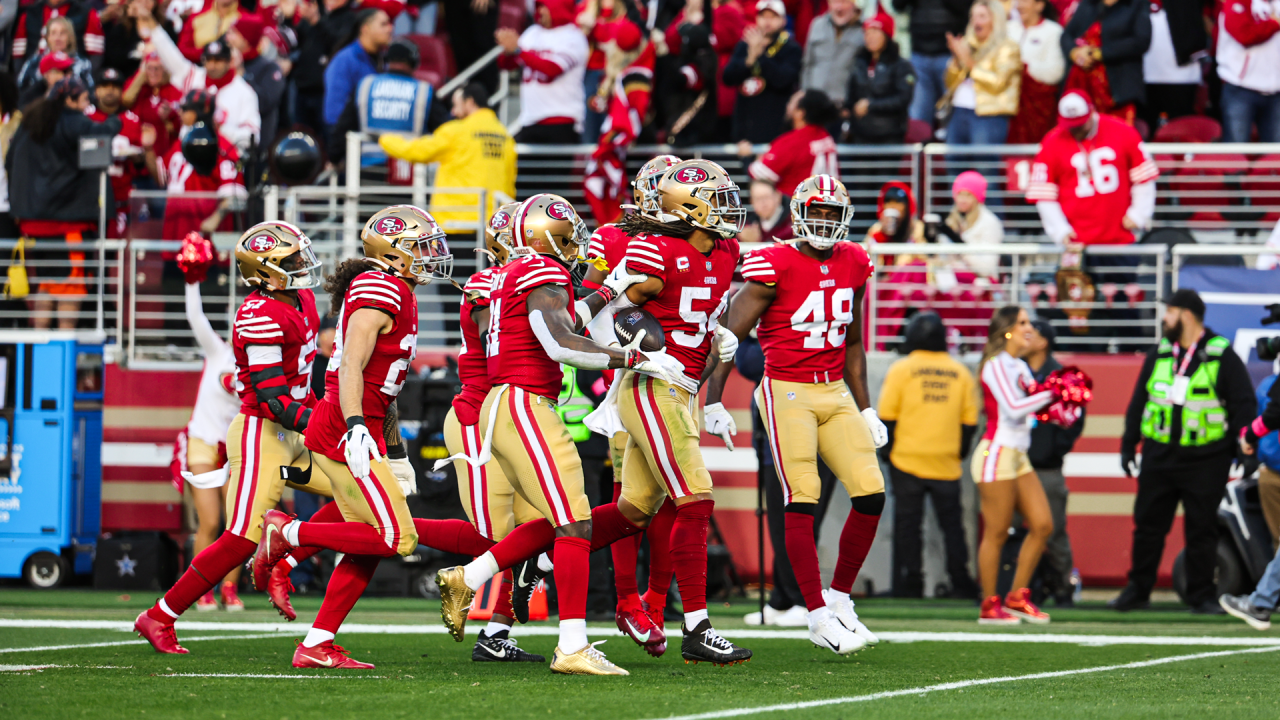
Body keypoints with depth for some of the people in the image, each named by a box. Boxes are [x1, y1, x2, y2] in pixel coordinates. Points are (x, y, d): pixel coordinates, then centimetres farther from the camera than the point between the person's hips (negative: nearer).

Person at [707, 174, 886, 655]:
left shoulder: (852, 265, 9)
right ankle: (819, 616, -7)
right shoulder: (776, 267, -11)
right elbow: (729, 336, -9)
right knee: (803, 501, -11)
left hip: (835, 393, 6)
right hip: (787, 393, -6)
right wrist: (713, 402, -14)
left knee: (871, 495, -3)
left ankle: (839, 597, 12)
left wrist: (866, 410, 19)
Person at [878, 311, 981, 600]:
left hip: (908, 460, -2)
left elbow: (886, 416, -4)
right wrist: (961, 452, 18)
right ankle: (961, 583, 4)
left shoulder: (901, 370, -3)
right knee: (952, 523, 7)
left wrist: (887, 449, 7)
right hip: (947, 464, 2)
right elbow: (970, 420, 9)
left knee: (907, 523, 2)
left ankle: (909, 583, -1)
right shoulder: (960, 372, 6)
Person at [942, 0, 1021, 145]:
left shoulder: (1008, 48, 3)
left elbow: (997, 83, -12)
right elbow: (950, 83, 16)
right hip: (958, 115, 6)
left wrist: (969, 62, -12)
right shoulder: (967, 45, 20)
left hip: (987, 118, -6)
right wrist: (956, 60, 0)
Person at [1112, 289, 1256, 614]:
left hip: (1205, 461, -4)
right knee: (1148, 525, 6)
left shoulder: (1222, 356, -3)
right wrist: (1128, 446, 11)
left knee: (1201, 531, 0)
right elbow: (1138, 403, 16)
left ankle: (1202, 596, 7)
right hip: (1159, 457, 4)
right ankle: (1137, 590, 15)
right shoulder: (1158, 355, 10)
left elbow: (1244, 404, -1)